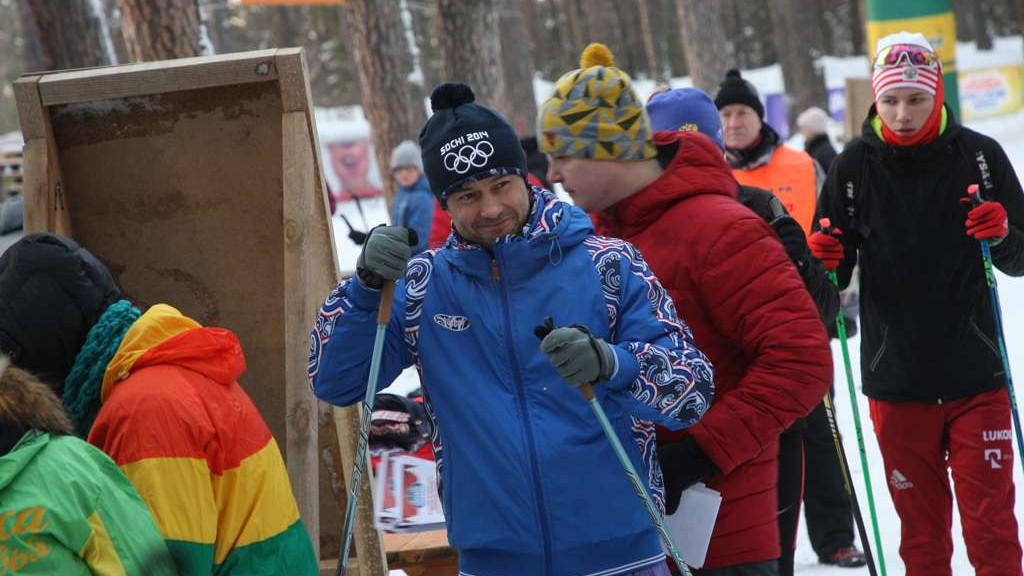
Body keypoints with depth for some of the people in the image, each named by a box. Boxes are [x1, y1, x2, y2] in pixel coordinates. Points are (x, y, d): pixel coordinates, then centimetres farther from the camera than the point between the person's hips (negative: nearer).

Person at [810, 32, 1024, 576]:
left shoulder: (978, 155, -3)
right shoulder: (854, 167, -1)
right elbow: (833, 271, 6)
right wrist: (822, 259, -16)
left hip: (976, 374, -1)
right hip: (896, 380, 1)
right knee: (921, 527, 11)